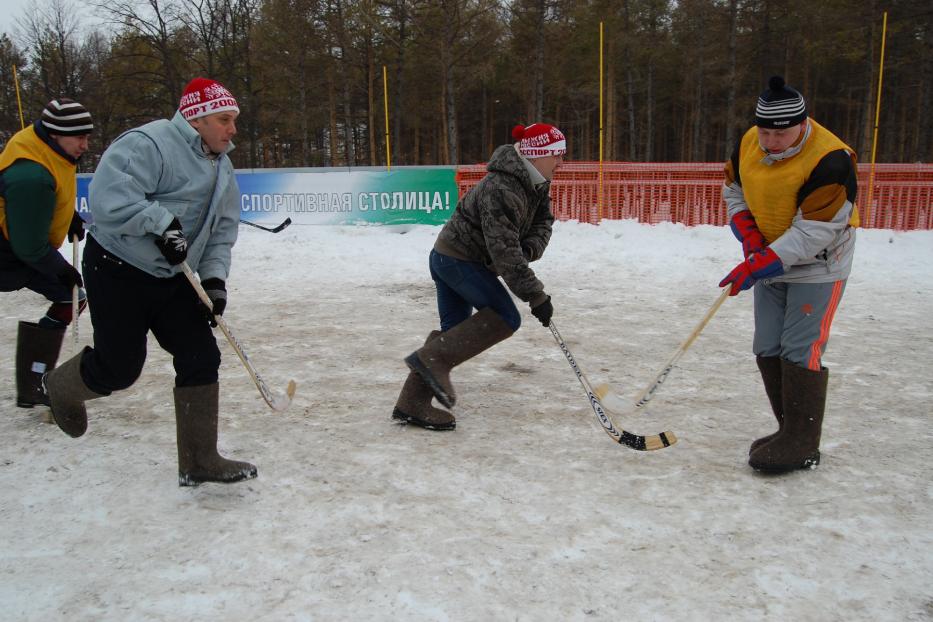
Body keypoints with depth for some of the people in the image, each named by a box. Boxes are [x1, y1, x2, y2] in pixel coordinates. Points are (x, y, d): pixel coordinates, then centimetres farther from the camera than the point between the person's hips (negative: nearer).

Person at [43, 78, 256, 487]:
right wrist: (159, 222, -34)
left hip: (173, 277, 8)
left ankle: (199, 461, 8)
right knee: (119, 367, 0)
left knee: (201, 357, -1)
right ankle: (62, 387, 37)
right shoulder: (149, 144, -20)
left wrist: (214, 277, -4)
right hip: (117, 269, -8)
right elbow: (106, 196, -30)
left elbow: (222, 230, 9)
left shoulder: (221, 167, 8)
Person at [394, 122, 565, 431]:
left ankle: (412, 403, 15)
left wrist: (529, 248, -16)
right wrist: (537, 297, -28)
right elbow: (505, 252, -32)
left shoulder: (536, 183, 2)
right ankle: (433, 359, -10)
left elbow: (542, 222, 6)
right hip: (460, 259, -10)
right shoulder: (502, 190, -28)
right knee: (506, 317, -10)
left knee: (454, 331, 10)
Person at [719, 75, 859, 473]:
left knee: (799, 351, -10)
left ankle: (802, 445, -1)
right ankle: (792, 432, 19)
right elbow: (734, 191, 10)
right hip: (771, 261, 7)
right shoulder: (749, 144, -6)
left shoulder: (829, 160, -26)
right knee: (768, 350, 7)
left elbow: (812, 234, -28)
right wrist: (749, 235, -7)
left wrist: (757, 267, -31)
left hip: (817, 265, -7)